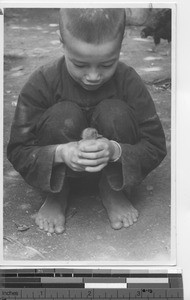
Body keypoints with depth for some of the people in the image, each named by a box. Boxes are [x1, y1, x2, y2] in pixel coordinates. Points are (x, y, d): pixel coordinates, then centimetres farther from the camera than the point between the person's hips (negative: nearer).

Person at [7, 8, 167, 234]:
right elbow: (18, 152, -22)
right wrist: (61, 153, -42)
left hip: (110, 165, 1)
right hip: (62, 165, -1)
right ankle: (56, 196, -5)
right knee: (64, 115, -32)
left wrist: (115, 150, -41)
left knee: (117, 113, -29)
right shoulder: (42, 84, -24)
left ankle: (114, 191, -3)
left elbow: (156, 146, -19)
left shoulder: (129, 82, -21)